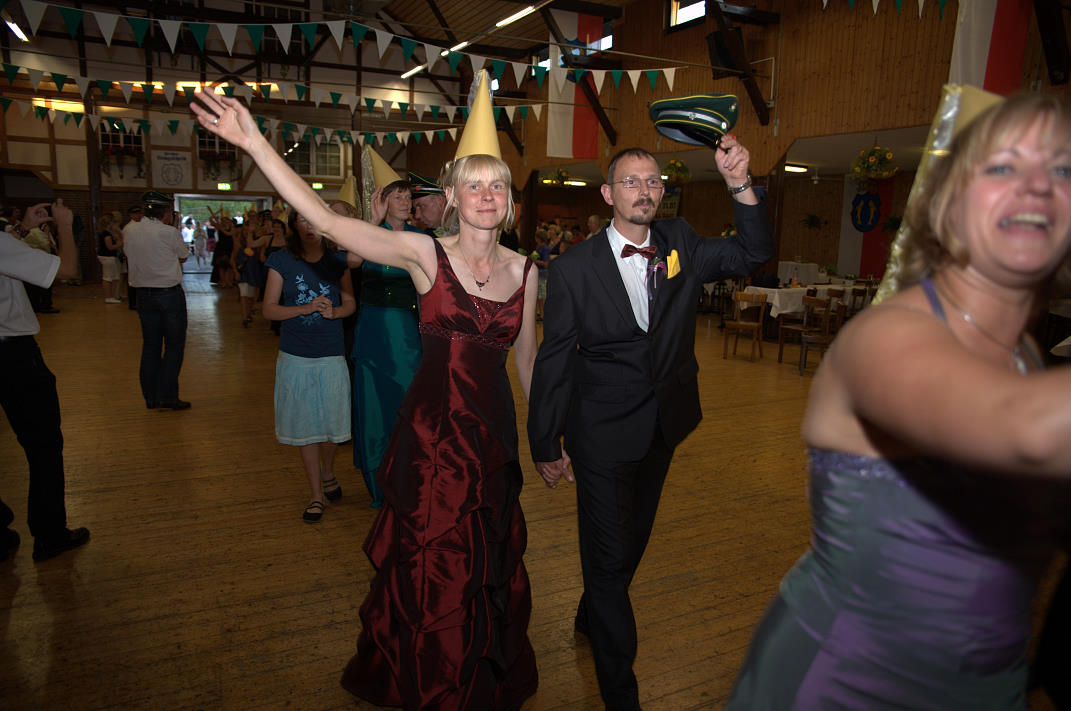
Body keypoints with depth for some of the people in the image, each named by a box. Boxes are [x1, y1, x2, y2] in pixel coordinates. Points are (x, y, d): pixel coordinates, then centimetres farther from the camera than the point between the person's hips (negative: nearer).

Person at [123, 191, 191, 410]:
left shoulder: (129, 230, 2)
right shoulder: (170, 233, -13)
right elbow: (183, 256, 4)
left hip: (144, 295, 5)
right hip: (170, 293, -5)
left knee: (150, 345, 12)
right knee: (174, 345, 2)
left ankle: (150, 397, 16)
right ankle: (167, 396, -1)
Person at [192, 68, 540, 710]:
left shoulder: (523, 269, 2)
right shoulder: (425, 253, -8)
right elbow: (326, 218, -18)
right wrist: (255, 143, -26)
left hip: (495, 428, 3)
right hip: (432, 426, -3)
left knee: (490, 563, 19)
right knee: (430, 565, 12)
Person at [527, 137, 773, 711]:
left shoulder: (679, 246, 0)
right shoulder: (573, 268, -13)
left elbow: (753, 254, -7)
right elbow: (553, 362, -10)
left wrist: (741, 186, -23)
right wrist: (545, 445, -5)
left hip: (662, 428, 5)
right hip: (603, 435, -5)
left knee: (632, 541, 24)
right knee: (609, 555, 3)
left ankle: (591, 620, 53)